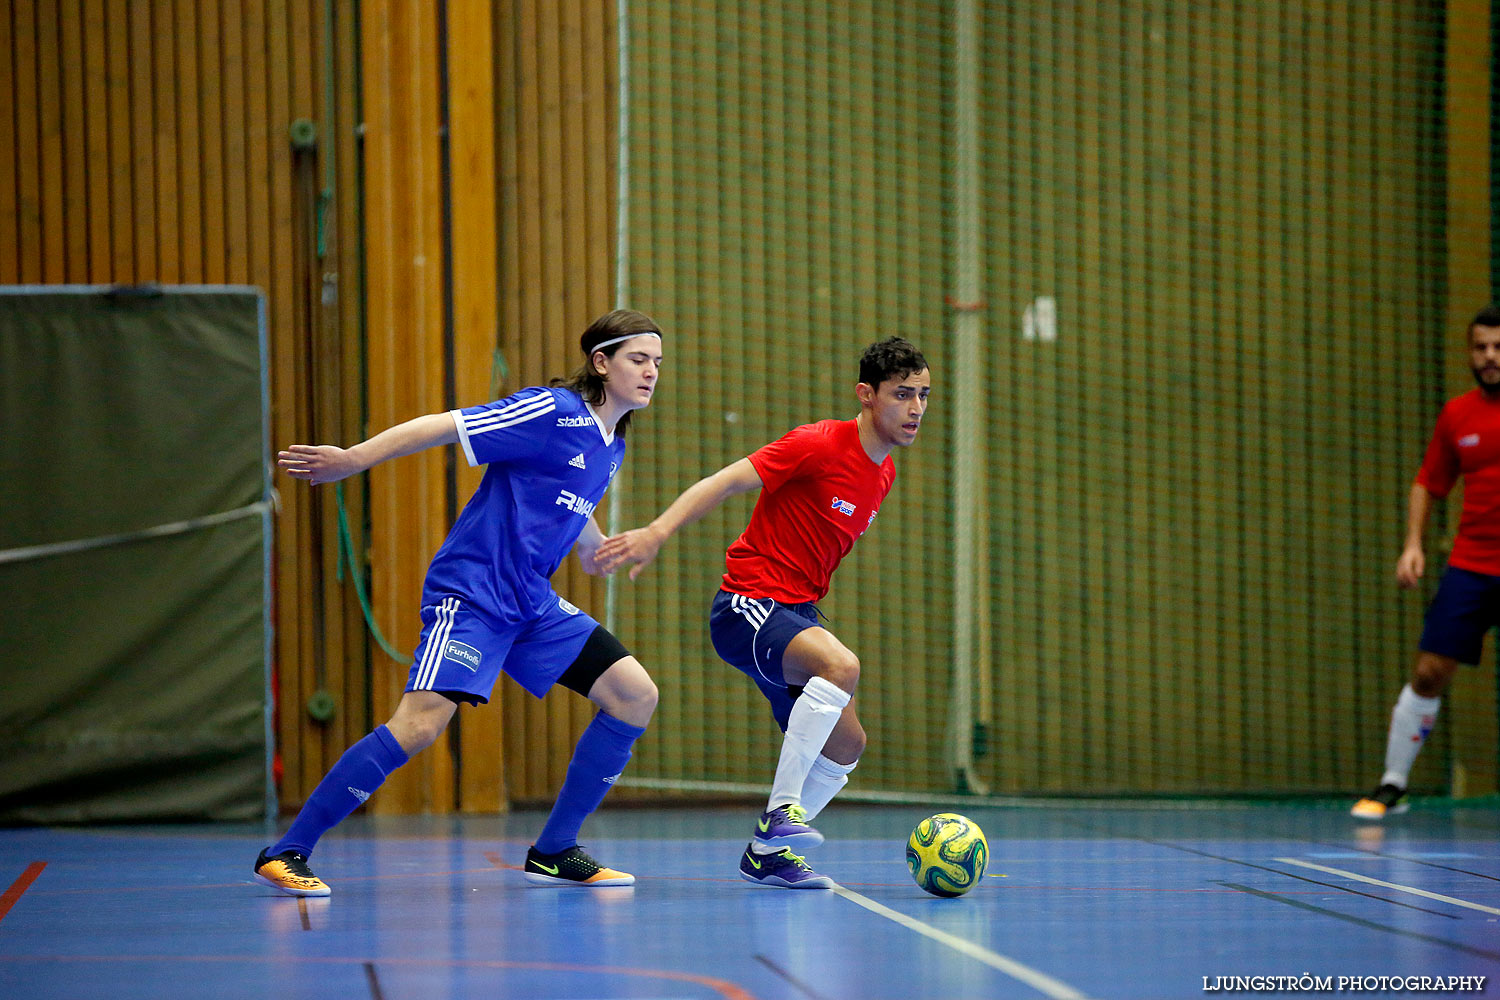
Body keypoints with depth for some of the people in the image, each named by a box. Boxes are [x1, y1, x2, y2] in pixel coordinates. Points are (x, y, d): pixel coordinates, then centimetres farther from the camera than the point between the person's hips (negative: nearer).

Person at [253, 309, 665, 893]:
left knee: (635, 695, -1)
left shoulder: (610, 445, 12)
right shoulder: (552, 412, -14)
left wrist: (589, 541, 52)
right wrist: (351, 460, -22)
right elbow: (443, 427, -17)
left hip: (532, 605, 9)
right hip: (470, 592, -9)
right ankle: (285, 853, -14)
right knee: (420, 723, -23)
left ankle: (553, 854, 6)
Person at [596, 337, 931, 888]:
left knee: (845, 744, 7)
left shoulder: (883, 471, 11)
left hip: (794, 614, 9)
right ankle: (780, 812, -27)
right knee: (843, 665, -33)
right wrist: (657, 533, -31)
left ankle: (766, 853, 21)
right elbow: (724, 482, -20)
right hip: (747, 606, -9)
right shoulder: (818, 444, -15)